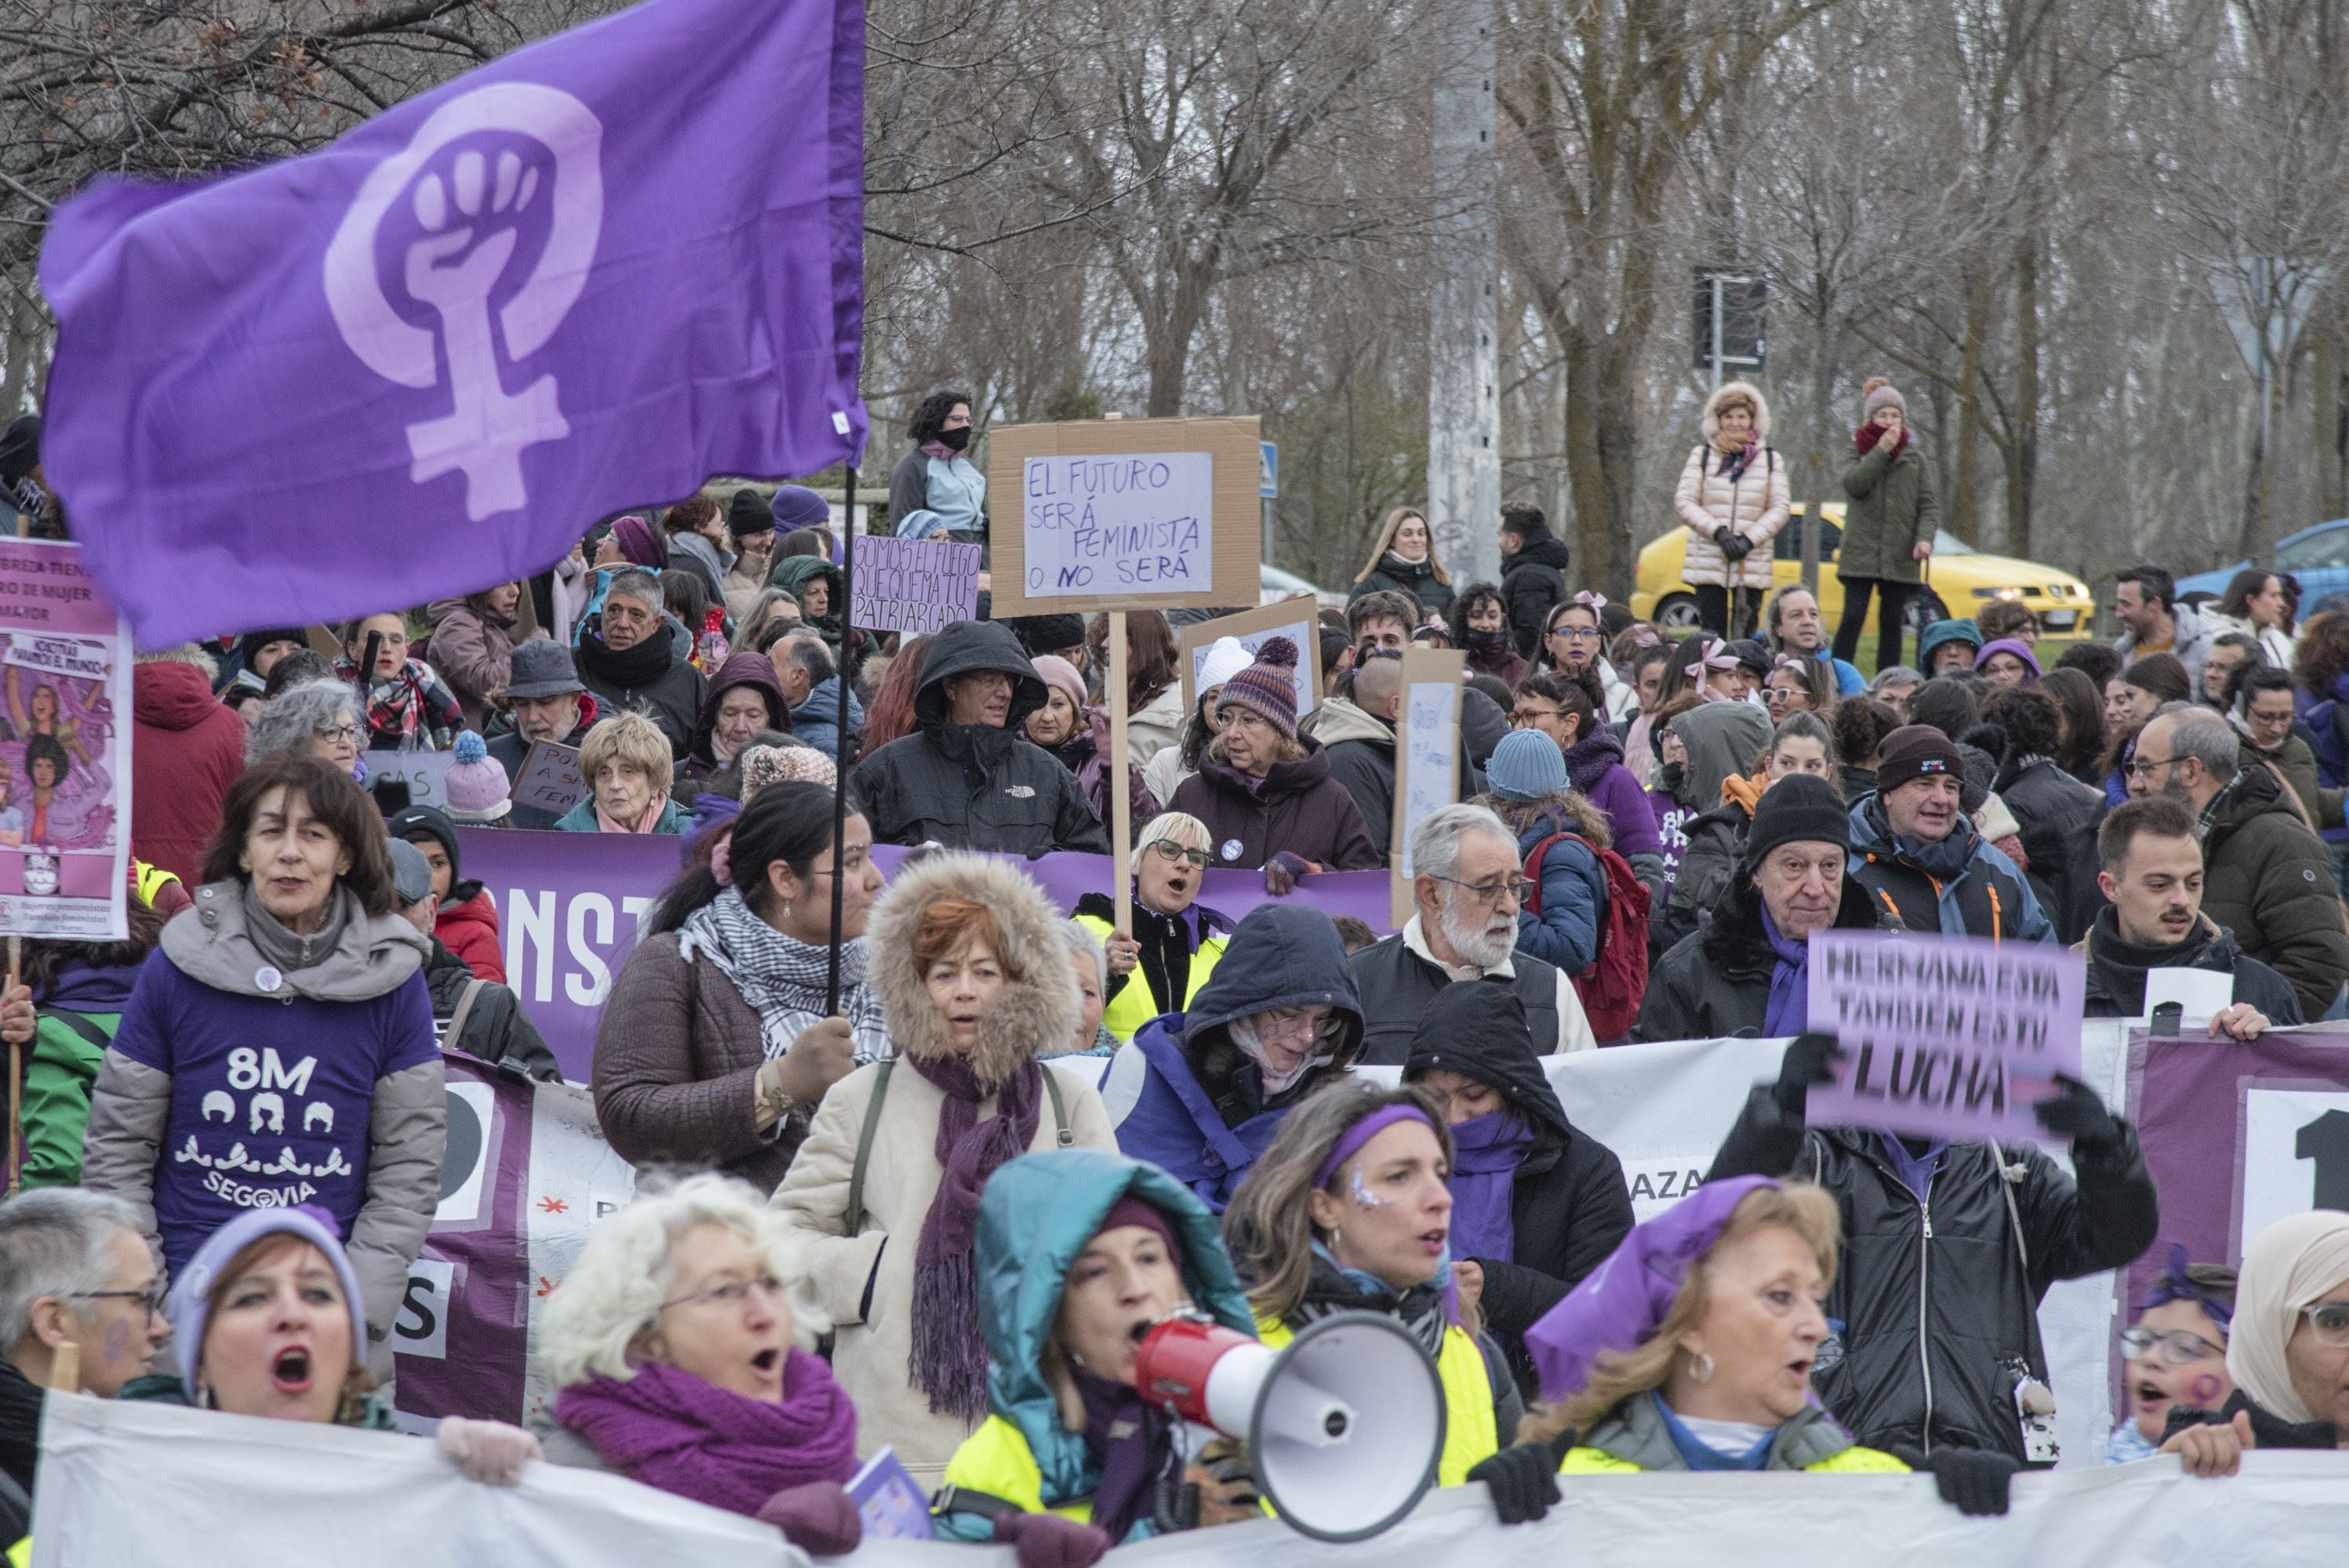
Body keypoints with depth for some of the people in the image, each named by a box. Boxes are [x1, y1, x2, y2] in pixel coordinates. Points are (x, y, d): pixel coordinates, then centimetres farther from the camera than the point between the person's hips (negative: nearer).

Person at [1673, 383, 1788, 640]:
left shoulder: (1770, 459, 8)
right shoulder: (1702, 455, 6)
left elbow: (1779, 509, 5)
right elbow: (1685, 502, 1)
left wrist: (1749, 539, -10)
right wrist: (1718, 532, -12)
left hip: (1752, 565, 1)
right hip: (1708, 563, 0)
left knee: (1746, 636, -2)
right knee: (1712, 635, -5)